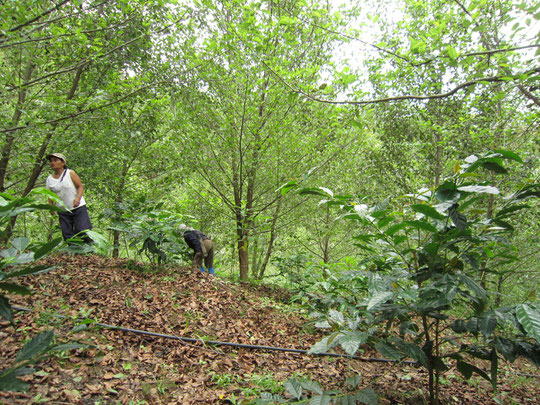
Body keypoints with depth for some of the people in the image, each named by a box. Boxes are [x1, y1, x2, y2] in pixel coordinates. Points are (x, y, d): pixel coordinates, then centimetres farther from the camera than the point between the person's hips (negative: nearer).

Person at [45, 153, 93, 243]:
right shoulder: (49, 179, 8)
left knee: (84, 232, -9)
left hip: (78, 208, -4)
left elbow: (80, 186, -4)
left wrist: (78, 198, -22)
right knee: (67, 235, 1)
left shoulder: (70, 173, -2)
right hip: (62, 211, 4)